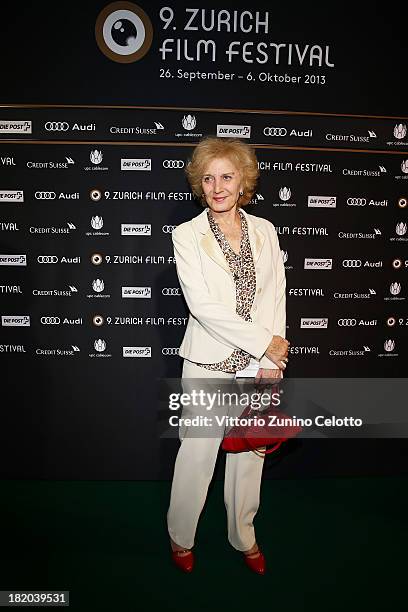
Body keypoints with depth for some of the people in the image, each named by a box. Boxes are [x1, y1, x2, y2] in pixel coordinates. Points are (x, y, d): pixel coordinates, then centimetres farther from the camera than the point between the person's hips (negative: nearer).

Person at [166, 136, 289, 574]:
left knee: (250, 450, 16)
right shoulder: (187, 235, -6)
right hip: (209, 362, -3)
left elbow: (276, 296, 0)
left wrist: (269, 360, -9)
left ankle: (243, 536, 40)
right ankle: (181, 536, 36)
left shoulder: (264, 231, 4)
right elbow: (202, 304, -16)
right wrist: (264, 341, -16)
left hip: (260, 360, 3)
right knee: (197, 452, 9)